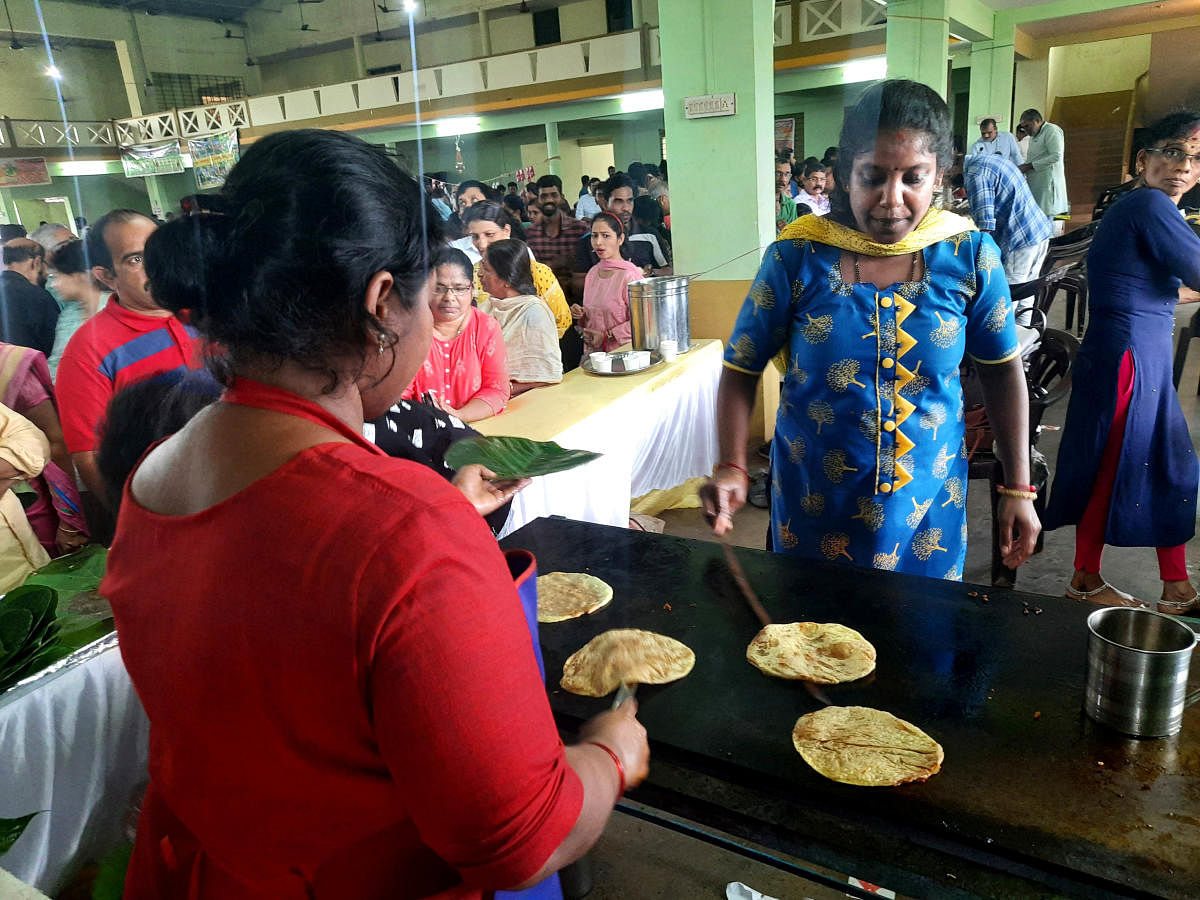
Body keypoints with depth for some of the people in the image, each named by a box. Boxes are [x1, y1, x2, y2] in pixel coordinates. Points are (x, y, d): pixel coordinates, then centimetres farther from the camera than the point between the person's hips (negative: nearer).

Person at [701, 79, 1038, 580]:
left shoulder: (970, 256, -5)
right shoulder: (795, 257, -11)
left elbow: (1002, 371, 4)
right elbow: (741, 370, -6)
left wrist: (1019, 489, 3)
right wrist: (731, 469, -19)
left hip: (928, 509, 2)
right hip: (815, 508, -1)